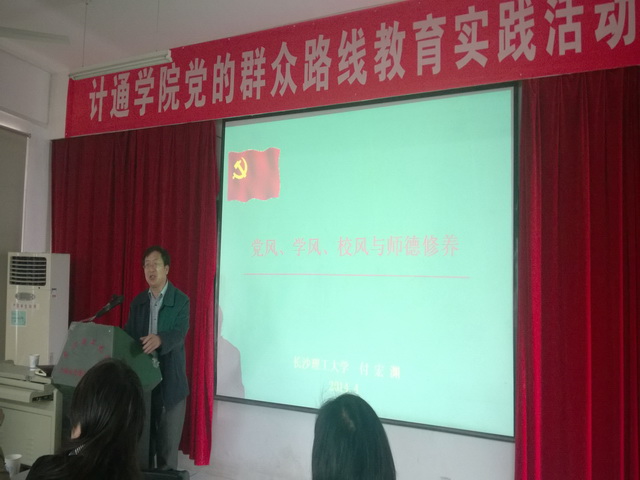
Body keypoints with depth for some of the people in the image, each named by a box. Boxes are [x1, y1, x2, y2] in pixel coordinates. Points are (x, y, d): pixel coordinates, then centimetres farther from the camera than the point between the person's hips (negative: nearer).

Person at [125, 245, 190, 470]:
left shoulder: (181, 300, -7)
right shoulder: (138, 302, 9)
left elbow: (179, 333, -20)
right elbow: (128, 334, 6)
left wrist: (159, 339, -39)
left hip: (170, 380, -4)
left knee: (168, 438, 3)